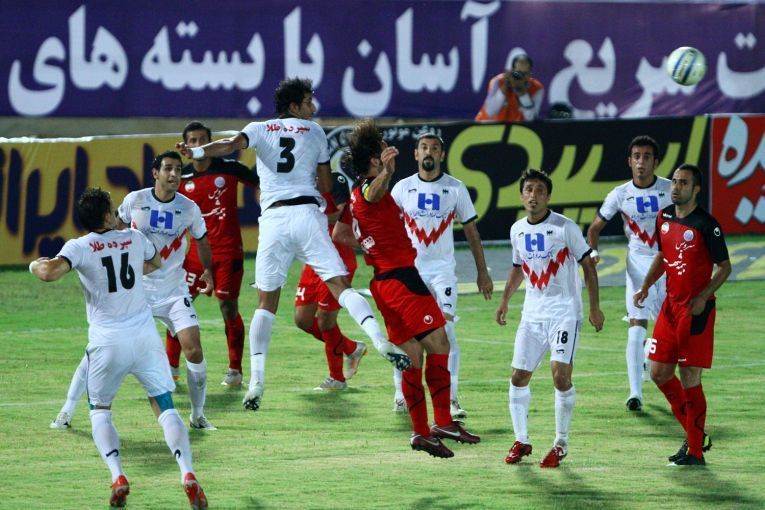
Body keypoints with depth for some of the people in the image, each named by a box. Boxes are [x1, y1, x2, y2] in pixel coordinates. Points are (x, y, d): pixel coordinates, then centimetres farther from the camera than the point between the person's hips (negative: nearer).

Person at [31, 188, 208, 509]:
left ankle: (117, 476, -5)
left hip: (107, 341, -2)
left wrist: (35, 265, 1)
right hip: (145, 336, 2)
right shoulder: (134, 238, 7)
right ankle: (188, 474, -15)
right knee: (165, 407, 4)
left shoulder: (79, 247, -5)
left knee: (99, 410, 16)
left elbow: (50, 272, -22)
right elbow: (156, 262, 28)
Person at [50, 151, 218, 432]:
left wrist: (207, 270, -1)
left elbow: (202, 240, 13)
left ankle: (198, 416, 5)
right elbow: (118, 227, 12)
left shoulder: (189, 208, -4)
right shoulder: (135, 200, -6)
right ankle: (67, 412, 5)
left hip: (174, 290, 0)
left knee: (194, 350, -15)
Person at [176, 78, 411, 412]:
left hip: (273, 218, 0)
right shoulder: (314, 131, 16)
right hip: (308, 213, 0)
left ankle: (257, 381, -3)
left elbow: (233, 144, -9)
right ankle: (381, 341, -27)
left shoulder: (260, 129, 14)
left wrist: (196, 152, -22)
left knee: (266, 302, 7)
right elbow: (326, 186, 16)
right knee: (340, 286, -6)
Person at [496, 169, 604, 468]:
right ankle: (521, 441, 17)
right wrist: (505, 301, 21)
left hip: (565, 311, -5)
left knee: (561, 374, -15)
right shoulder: (517, 230, 7)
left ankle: (561, 444, -3)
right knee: (518, 376, 2)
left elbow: (588, 264, -4)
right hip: (532, 313, 5)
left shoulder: (565, 227, -9)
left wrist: (594, 306, -6)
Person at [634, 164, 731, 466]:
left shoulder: (706, 225, -14)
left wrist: (703, 297, -20)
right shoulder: (664, 218, 7)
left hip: (696, 309, -7)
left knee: (690, 378, -7)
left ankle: (695, 452, 1)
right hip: (670, 305, 7)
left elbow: (724, 267, -8)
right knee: (659, 373, 7)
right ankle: (695, 436, 23)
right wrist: (646, 287, 8)